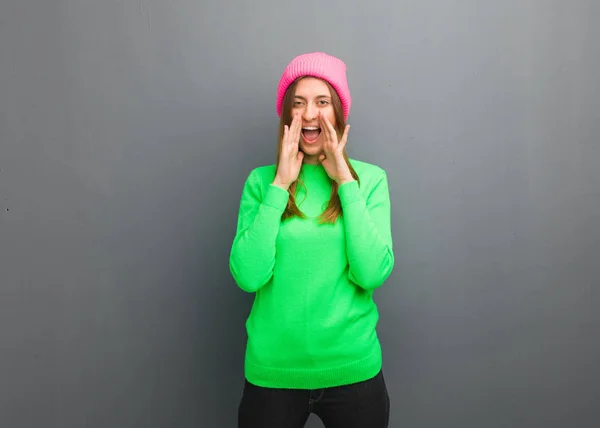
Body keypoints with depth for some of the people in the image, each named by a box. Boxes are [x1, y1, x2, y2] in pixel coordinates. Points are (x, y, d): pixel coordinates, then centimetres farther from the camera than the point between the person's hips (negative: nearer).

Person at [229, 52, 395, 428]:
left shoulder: (370, 178, -3)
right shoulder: (262, 180, -3)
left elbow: (372, 273, -15)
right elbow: (248, 276, -14)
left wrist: (346, 181, -15)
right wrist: (280, 185, -15)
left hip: (352, 368, 1)